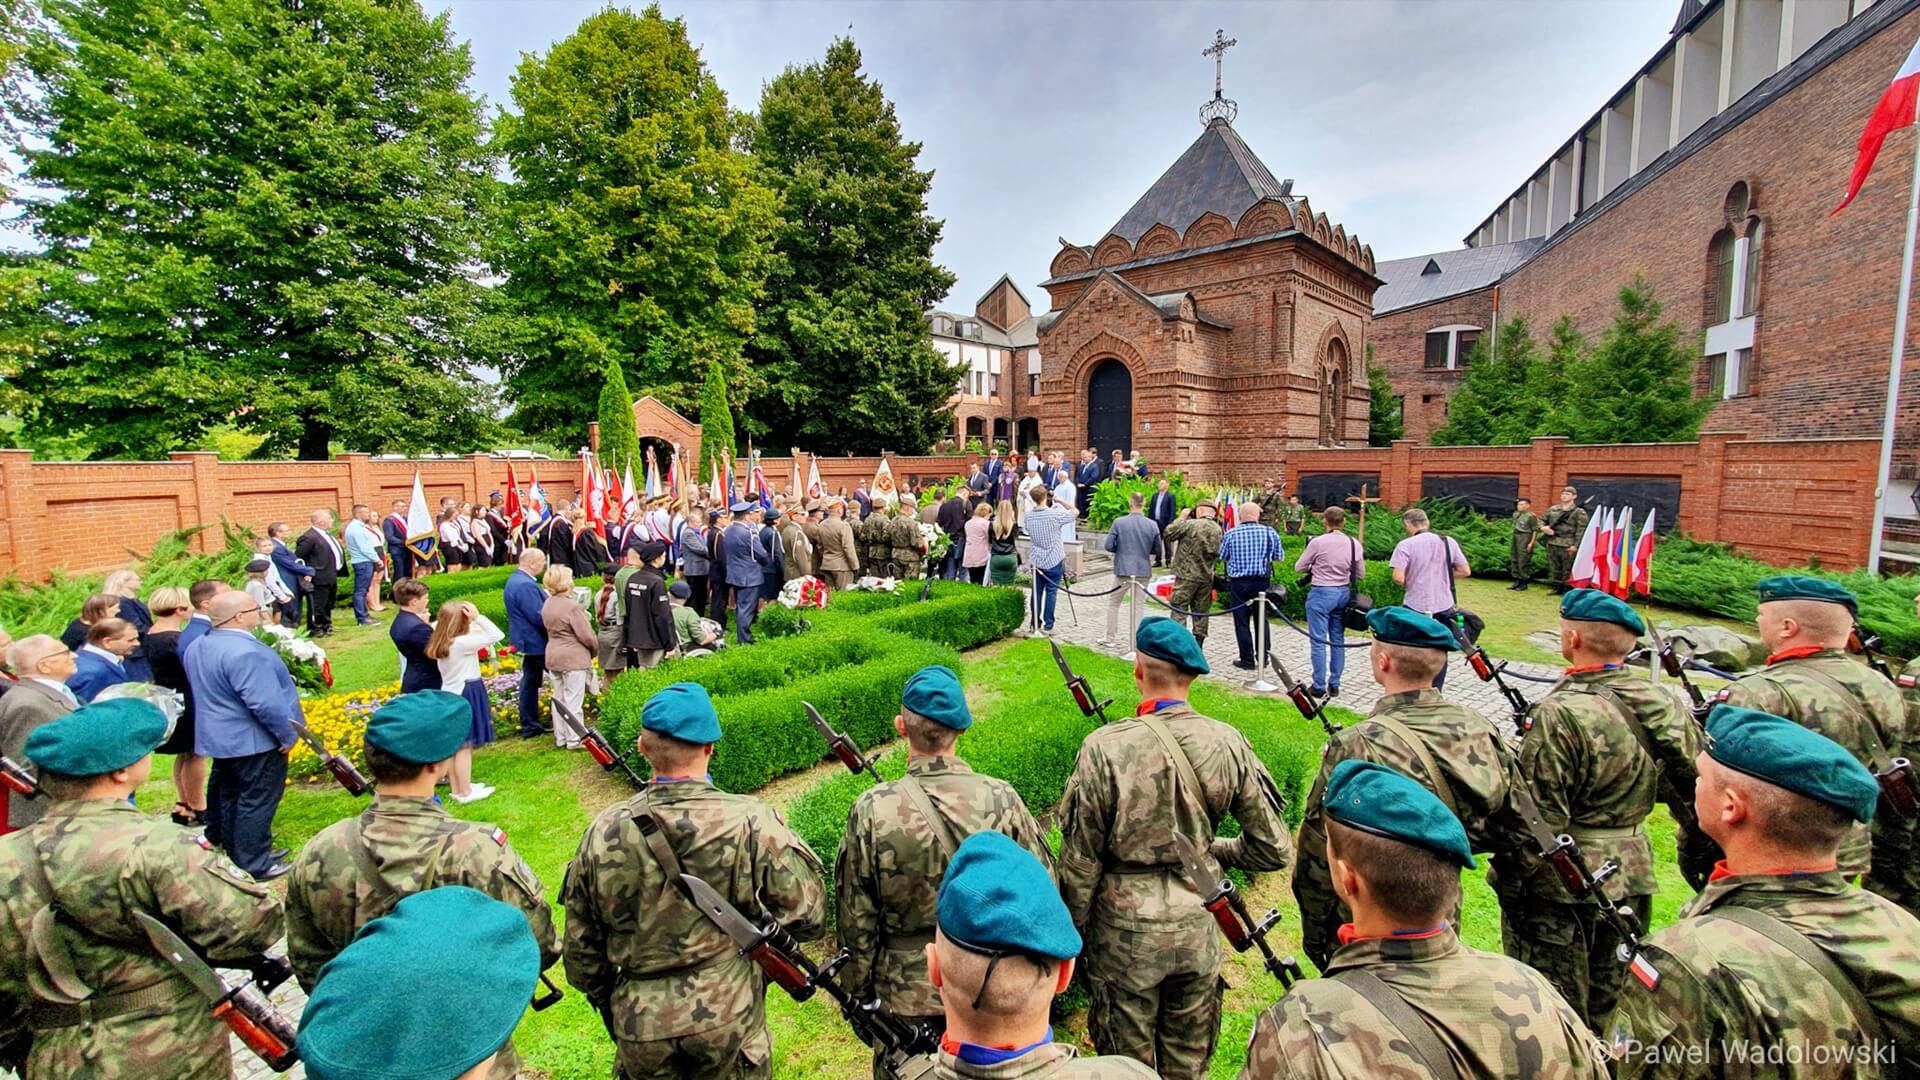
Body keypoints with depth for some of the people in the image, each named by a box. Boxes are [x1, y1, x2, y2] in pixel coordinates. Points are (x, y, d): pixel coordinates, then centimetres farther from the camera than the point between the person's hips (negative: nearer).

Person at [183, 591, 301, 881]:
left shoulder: (198, 647, 6)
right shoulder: (245, 652, -27)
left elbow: (206, 693, 16)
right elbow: (266, 702, -28)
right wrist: (288, 735, -17)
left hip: (219, 736, 10)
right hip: (253, 741, -10)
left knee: (229, 797, 21)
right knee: (256, 801, 2)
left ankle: (235, 853, 35)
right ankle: (254, 865, 12)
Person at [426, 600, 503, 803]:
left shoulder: (441, 643, 3)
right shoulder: (462, 642, -22)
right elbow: (497, 635, -25)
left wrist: (474, 622, 2)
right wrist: (478, 617, -22)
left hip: (450, 696, 9)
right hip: (465, 697, -9)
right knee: (464, 746, 0)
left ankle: (456, 788, 27)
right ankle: (465, 792, 8)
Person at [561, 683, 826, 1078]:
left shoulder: (605, 832, -11)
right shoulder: (750, 823, -21)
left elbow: (581, 945, 2)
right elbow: (807, 917, -16)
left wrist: (605, 1002, 19)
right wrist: (787, 842, -1)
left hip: (641, 1030, 2)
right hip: (729, 1020, -2)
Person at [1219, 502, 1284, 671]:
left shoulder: (1230, 534, -6)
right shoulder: (1270, 532, -5)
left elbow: (1222, 556, 5)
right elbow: (1280, 556, 3)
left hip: (1239, 582, -2)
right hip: (1263, 581, 2)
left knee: (1242, 622, 6)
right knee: (1262, 620, 14)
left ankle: (1247, 660, 9)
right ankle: (1263, 658, 21)